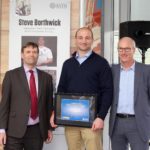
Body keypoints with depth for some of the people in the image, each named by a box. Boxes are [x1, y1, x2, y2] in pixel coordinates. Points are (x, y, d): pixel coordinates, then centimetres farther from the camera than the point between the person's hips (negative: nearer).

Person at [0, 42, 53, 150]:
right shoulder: (11, 75, 2)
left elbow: (49, 104, 11)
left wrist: (49, 128, 11)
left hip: (37, 130, 2)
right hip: (15, 130, -2)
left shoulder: (46, 77, 9)